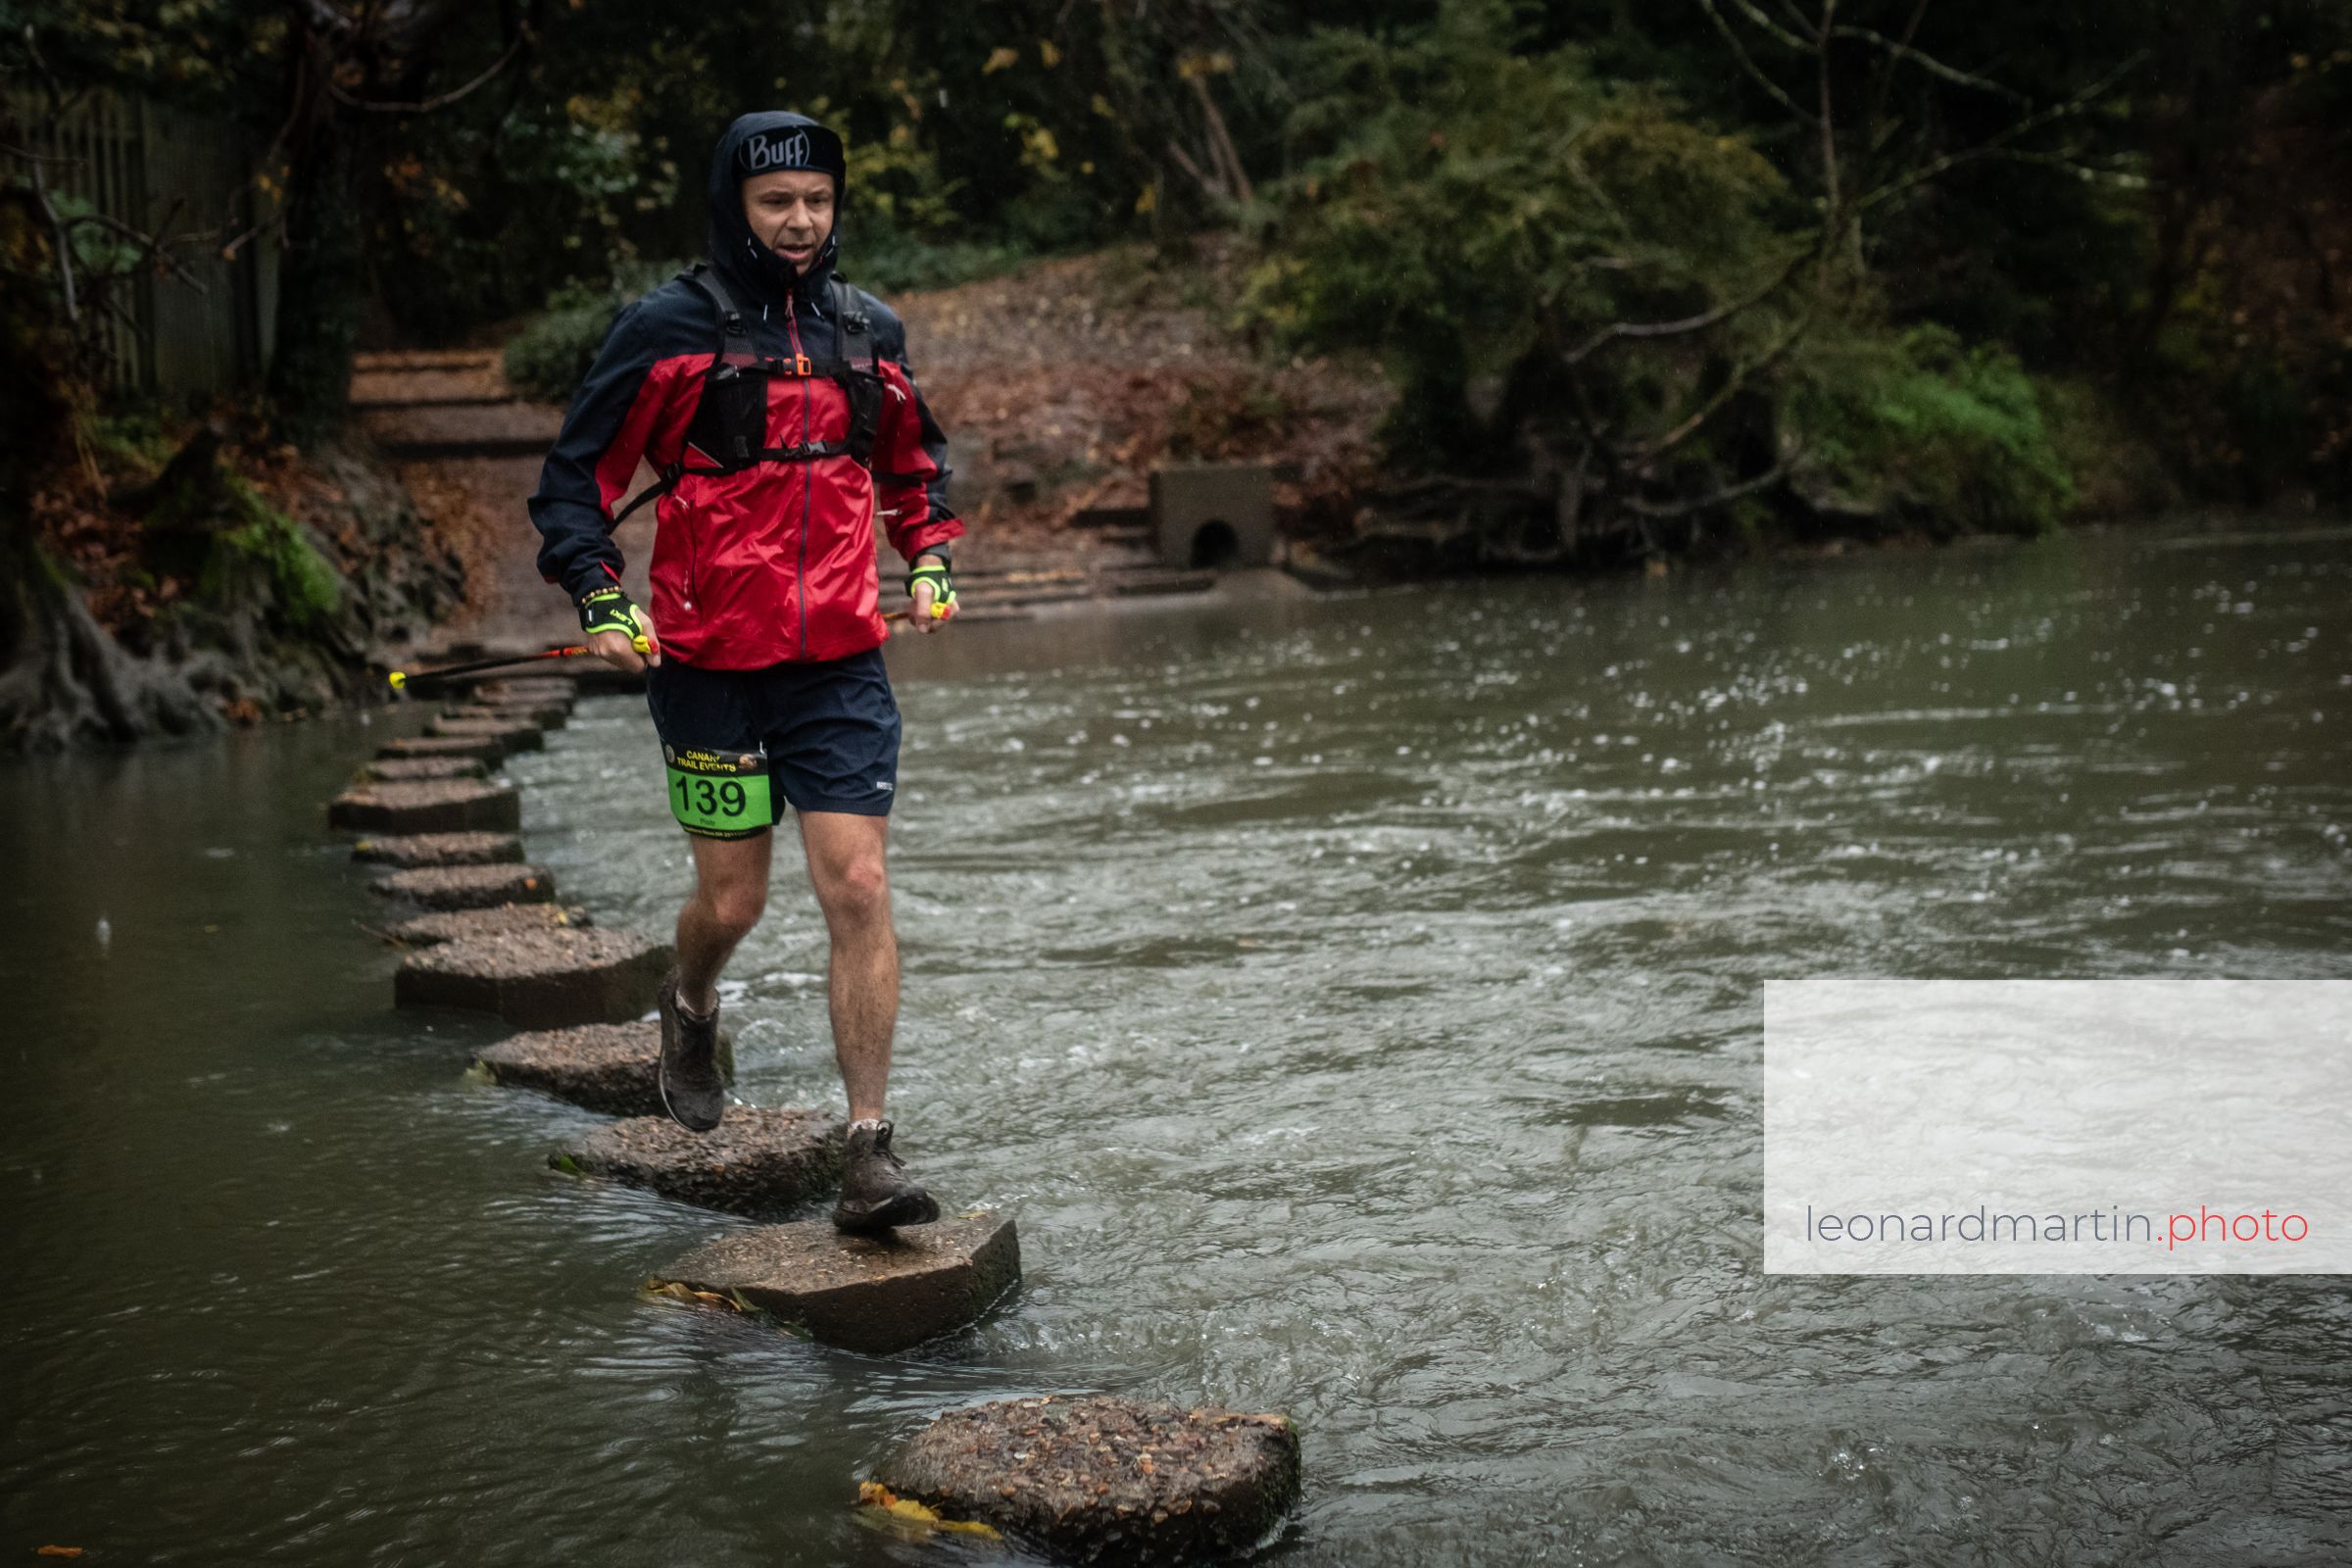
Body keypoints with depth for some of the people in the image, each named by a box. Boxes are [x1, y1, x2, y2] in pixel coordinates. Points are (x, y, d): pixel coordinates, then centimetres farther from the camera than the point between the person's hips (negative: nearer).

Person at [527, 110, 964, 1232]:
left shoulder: (870, 332, 9)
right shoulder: (669, 329, -4)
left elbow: (914, 462, 27)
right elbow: (577, 473, 0)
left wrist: (930, 558, 12)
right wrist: (602, 601, -12)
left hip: (840, 662, 3)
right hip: (710, 663, -2)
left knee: (858, 894, -6)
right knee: (732, 901, 6)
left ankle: (869, 1158, -2)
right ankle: (690, 1007, 43)